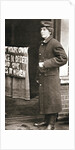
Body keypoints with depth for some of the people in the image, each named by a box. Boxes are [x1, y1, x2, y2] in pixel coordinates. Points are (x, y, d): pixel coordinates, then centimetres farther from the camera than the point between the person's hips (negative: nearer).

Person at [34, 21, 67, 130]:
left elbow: (63, 59, -18)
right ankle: (46, 120, 24)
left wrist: (45, 64, -18)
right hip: (42, 77, 8)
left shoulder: (54, 43, -10)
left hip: (51, 77, -8)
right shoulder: (42, 45, 15)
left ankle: (52, 124, 6)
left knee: (52, 100, -1)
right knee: (44, 99, 12)